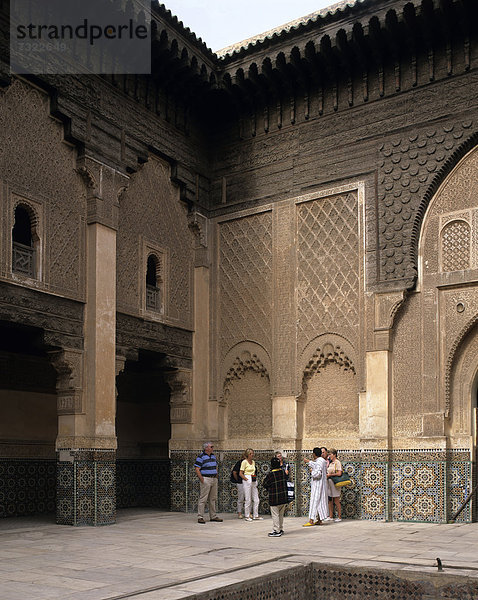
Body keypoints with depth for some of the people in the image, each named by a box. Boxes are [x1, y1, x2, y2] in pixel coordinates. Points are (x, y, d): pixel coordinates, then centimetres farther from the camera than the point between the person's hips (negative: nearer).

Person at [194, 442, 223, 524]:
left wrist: (216, 476, 14)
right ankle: (200, 517, -4)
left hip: (214, 479, 8)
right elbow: (197, 469, -12)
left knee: (213, 499, 10)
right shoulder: (201, 457, -9)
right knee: (203, 498, -7)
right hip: (206, 479, -8)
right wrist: (202, 479, -16)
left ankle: (213, 516, 17)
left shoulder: (213, 456, 15)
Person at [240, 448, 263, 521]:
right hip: (247, 481, -7)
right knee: (248, 499, -3)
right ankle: (247, 516, 6)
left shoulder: (253, 462, 14)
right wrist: (247, 479, -13)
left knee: (256, 499, 7)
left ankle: (255, 515, 14)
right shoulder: (244, 462, -6)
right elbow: (240, 473, -8)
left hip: (254, 481, 7)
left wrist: (255, 479, 10)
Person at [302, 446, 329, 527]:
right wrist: (308, 462, 40)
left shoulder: (320, 461, -18)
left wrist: (312, 471, -10)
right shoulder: (320, 460, 11)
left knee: (315, 501, -8)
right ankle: (319, 520, 14)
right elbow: (315, 466, 32)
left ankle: (311, 520, -8)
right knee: (319, 502, 11)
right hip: (317, 484, 10)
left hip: (318, 484, -10)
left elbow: (318, 473, -28)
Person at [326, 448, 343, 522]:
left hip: (335, 483, -8)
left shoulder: (337, 462, -10)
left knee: (336, 501, -3)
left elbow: (339, 473, -19)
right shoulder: (330, 463, 15)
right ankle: (331, 516, 14)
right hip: (329, 483, 8)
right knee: (330, 501, 9)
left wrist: (329, 475, -13)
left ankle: (339, 517, 4)